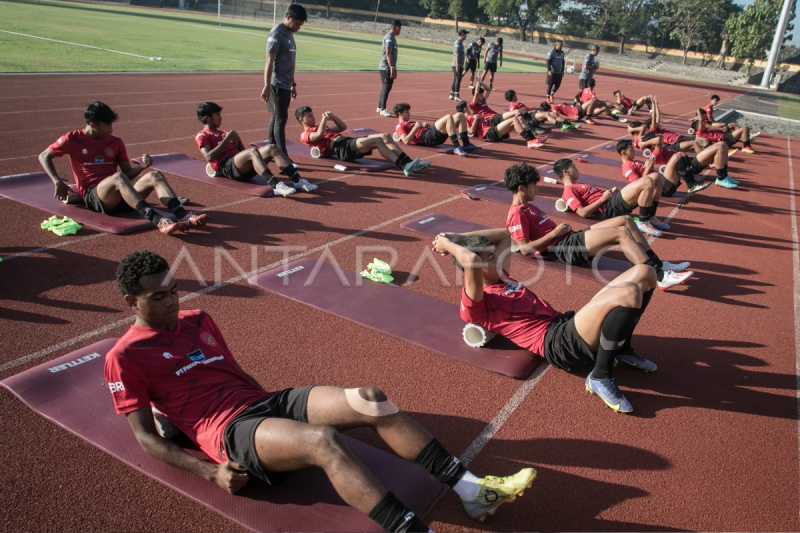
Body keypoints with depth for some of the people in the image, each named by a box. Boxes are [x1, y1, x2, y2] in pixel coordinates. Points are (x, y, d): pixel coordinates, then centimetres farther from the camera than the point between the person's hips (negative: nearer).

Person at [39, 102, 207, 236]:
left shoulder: (115, 142, 16)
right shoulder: (73, 139, 6)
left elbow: (128, 173, 14)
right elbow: (44, 157, 11)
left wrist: (143, 166, -7)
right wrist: (58, 182, -3)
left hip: (120, 196, 4)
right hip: (93, 196, -4)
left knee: (155, 175, -21)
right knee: (118, 177, -37)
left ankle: (183, 216, -45)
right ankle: (156, 220, -57)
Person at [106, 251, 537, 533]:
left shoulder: (197, 320, 20)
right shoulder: (125, 356, 1)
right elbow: (146, 437, -2)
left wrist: (272, 400, 10)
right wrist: (211, 473, -13)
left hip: (266, 400, 7)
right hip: (230, 429, -6)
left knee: (371, 402, -16)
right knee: (325, 440, -36)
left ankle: (471, 489, -12)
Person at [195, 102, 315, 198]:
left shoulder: (222, 133, 32)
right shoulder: (201, 136, 9)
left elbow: (242, 151, 27)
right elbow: (209, 157, -10)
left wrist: (237, 139, 7)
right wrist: (226, 140, -9)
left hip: (245, 167, 7)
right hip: (226, 167, -7)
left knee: (271, 148, -13)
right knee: (253, 151, -35)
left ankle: (297, 181, -26)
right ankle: (276, 186, -53)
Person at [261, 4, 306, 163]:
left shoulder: (289, 33, 14)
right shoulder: (277, 33, -13)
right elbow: (269, 62, -18)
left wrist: (293, 84, 22)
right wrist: (267, 86, -22)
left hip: (286, 85, 9)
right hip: (278, 84, -9)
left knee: (276, 117, 12)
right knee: (281, 119, -7)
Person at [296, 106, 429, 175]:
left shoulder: (319, 127, 34)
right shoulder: (305, 135, 8)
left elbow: (343, 127, 33)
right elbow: (320, 135, -15)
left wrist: (332, 116, 19)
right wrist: (324, 118, 0)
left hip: (349, 142, 9)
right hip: (341, 148, -9)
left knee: (385, 136, -8)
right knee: (377, 140, -28)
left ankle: (408, 161, -17)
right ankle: (404, 167, -39)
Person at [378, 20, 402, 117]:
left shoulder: (392, 37, 15)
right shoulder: (389, 38, -15)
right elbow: (388, 54, -22)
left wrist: (393, 68, 21)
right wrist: (392, 68, -25)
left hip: (385, 67, 10)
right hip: (386, 67, -10)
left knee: (385, 87, 14)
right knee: (386, 87, -7)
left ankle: (380, 107, 22)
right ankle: (382, 109, -4)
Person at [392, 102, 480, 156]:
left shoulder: (410, 122, 35)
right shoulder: (400, 126, 5)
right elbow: (406, 141, -14)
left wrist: (423, 125, 12)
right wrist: (416, 127, -14)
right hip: (426, 137, -10)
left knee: (460, 115, 5)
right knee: (449, 117, -30)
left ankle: (466, 144, -4)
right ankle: (457, 148, -36)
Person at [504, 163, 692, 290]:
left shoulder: (528, 205, 20)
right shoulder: (517, 214, -11)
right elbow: (525, 249, -20)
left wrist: (559, 228, 5)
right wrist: (554, 233, -15)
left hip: (571, 238, 11)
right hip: (563, 248, -11)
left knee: (626, 220, 3)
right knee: (621, 233, -22)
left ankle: (658, 264, 3)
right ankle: (659, 277, -24)